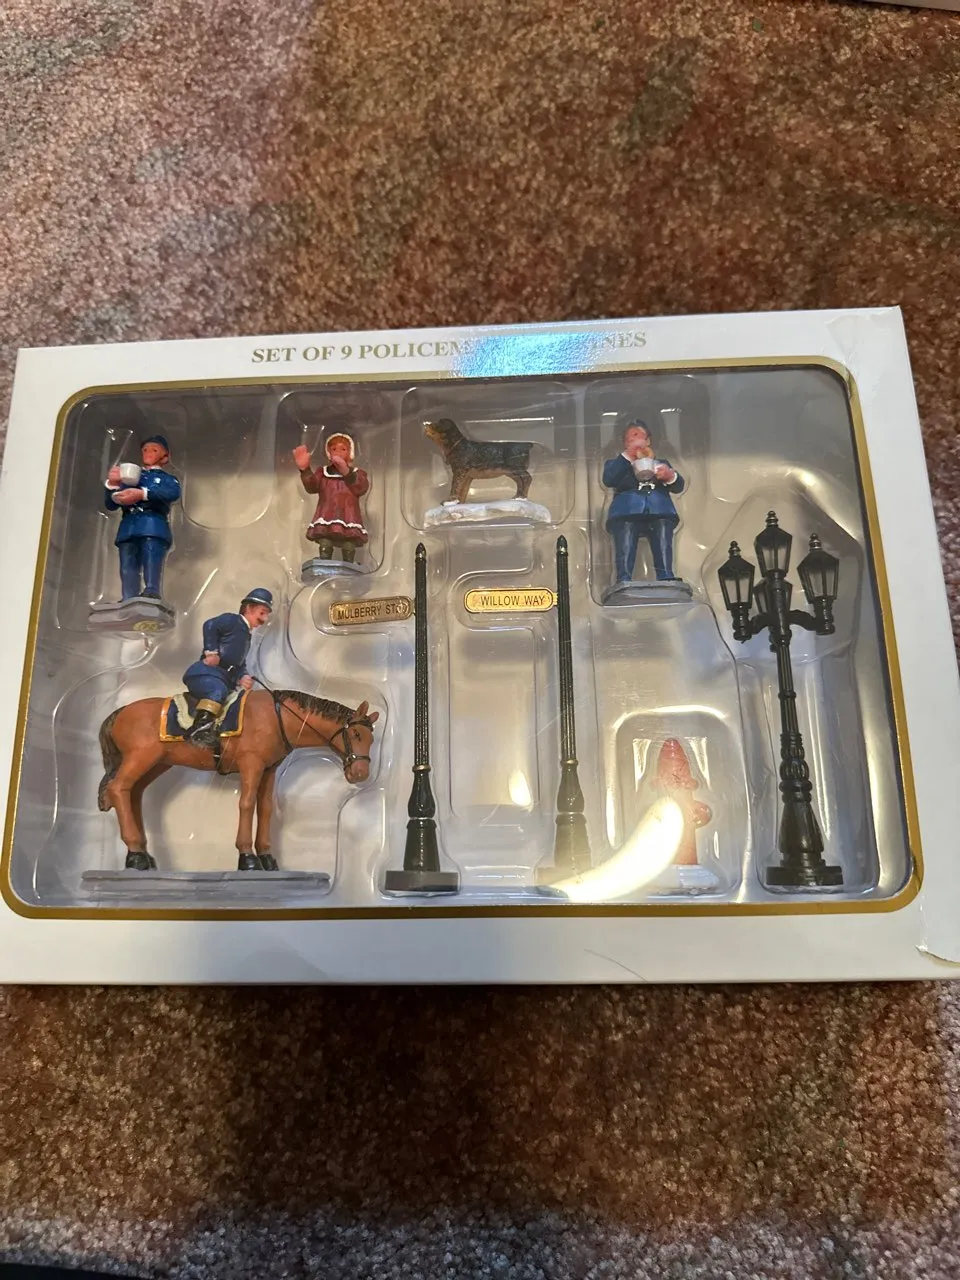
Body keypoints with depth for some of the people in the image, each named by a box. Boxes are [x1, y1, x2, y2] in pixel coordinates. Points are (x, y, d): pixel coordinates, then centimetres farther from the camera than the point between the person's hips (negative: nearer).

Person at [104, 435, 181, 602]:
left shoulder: (167, 478, 21)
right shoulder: (129, 477, 31)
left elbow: (173, 493, -6)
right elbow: (110, 505, 22)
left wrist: (142, 494, -18)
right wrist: (112, 484, 2)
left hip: (153, 528, -3)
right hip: (128, 529, 4)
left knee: (152, 573, -20)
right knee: (128, 574, -9)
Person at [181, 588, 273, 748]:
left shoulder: (247, 636, 27)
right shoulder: (232, 621, 3)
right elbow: (210, 625, -16)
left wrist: (242, 677, 1)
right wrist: (211, 651, -18)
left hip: (224, 678, 9)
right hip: (205, 672, -9)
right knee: (218, 690, -38)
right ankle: (200, 729, -49)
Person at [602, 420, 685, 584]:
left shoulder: (661, 463, 34)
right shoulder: (616, 464, 28)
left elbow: (679, 486, 17)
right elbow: (608, 480, 4)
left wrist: (670, 476, -6)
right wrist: (628, 455, -2)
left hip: (660, 512, 2)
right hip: (627, 513, -1)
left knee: (665, 567, -15)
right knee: (625, 561, -18)